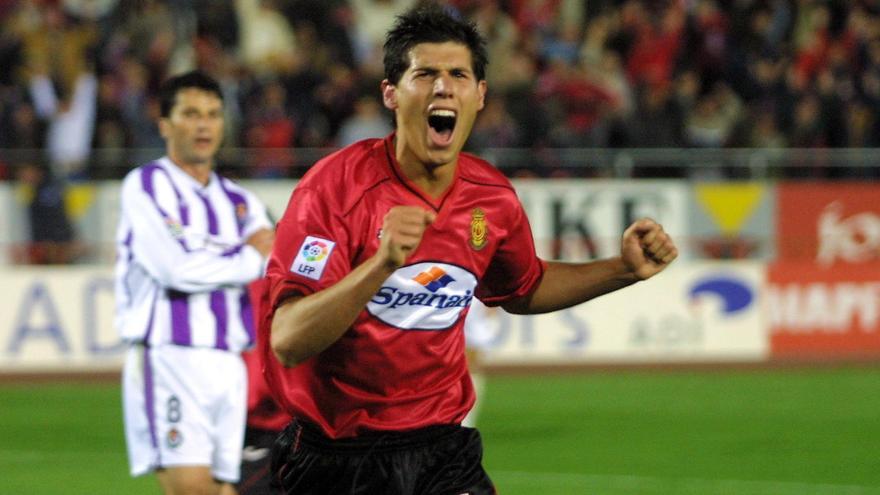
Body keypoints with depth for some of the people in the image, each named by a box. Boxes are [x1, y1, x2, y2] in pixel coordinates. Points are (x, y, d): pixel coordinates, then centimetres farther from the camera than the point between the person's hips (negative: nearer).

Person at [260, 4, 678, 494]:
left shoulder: (494, 199, 0)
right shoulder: (336, 186, -17)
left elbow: (523, 291, 23)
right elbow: (287, 343, -26)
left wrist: (624, 269, 10)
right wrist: (381, 264, -38)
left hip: (441, 453, 4)